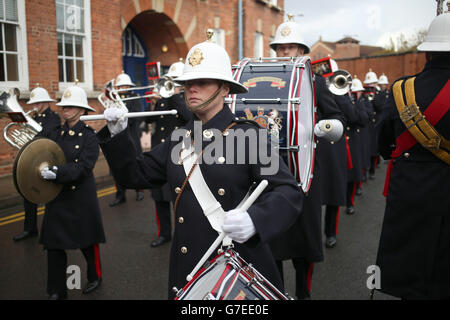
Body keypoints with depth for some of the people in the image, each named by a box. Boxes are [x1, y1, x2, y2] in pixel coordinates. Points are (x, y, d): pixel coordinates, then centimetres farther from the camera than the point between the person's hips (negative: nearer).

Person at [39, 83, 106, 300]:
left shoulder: (89, 137, -9)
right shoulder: (55, 135, 6)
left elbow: (83, 167, -20)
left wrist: (58, 172, -33)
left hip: (81, 199, -4)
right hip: (57, 198, 4)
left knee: (88, 241, 12)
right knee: (53, 243, 6)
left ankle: (95, 277, 36)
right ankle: (57, 290, 20)